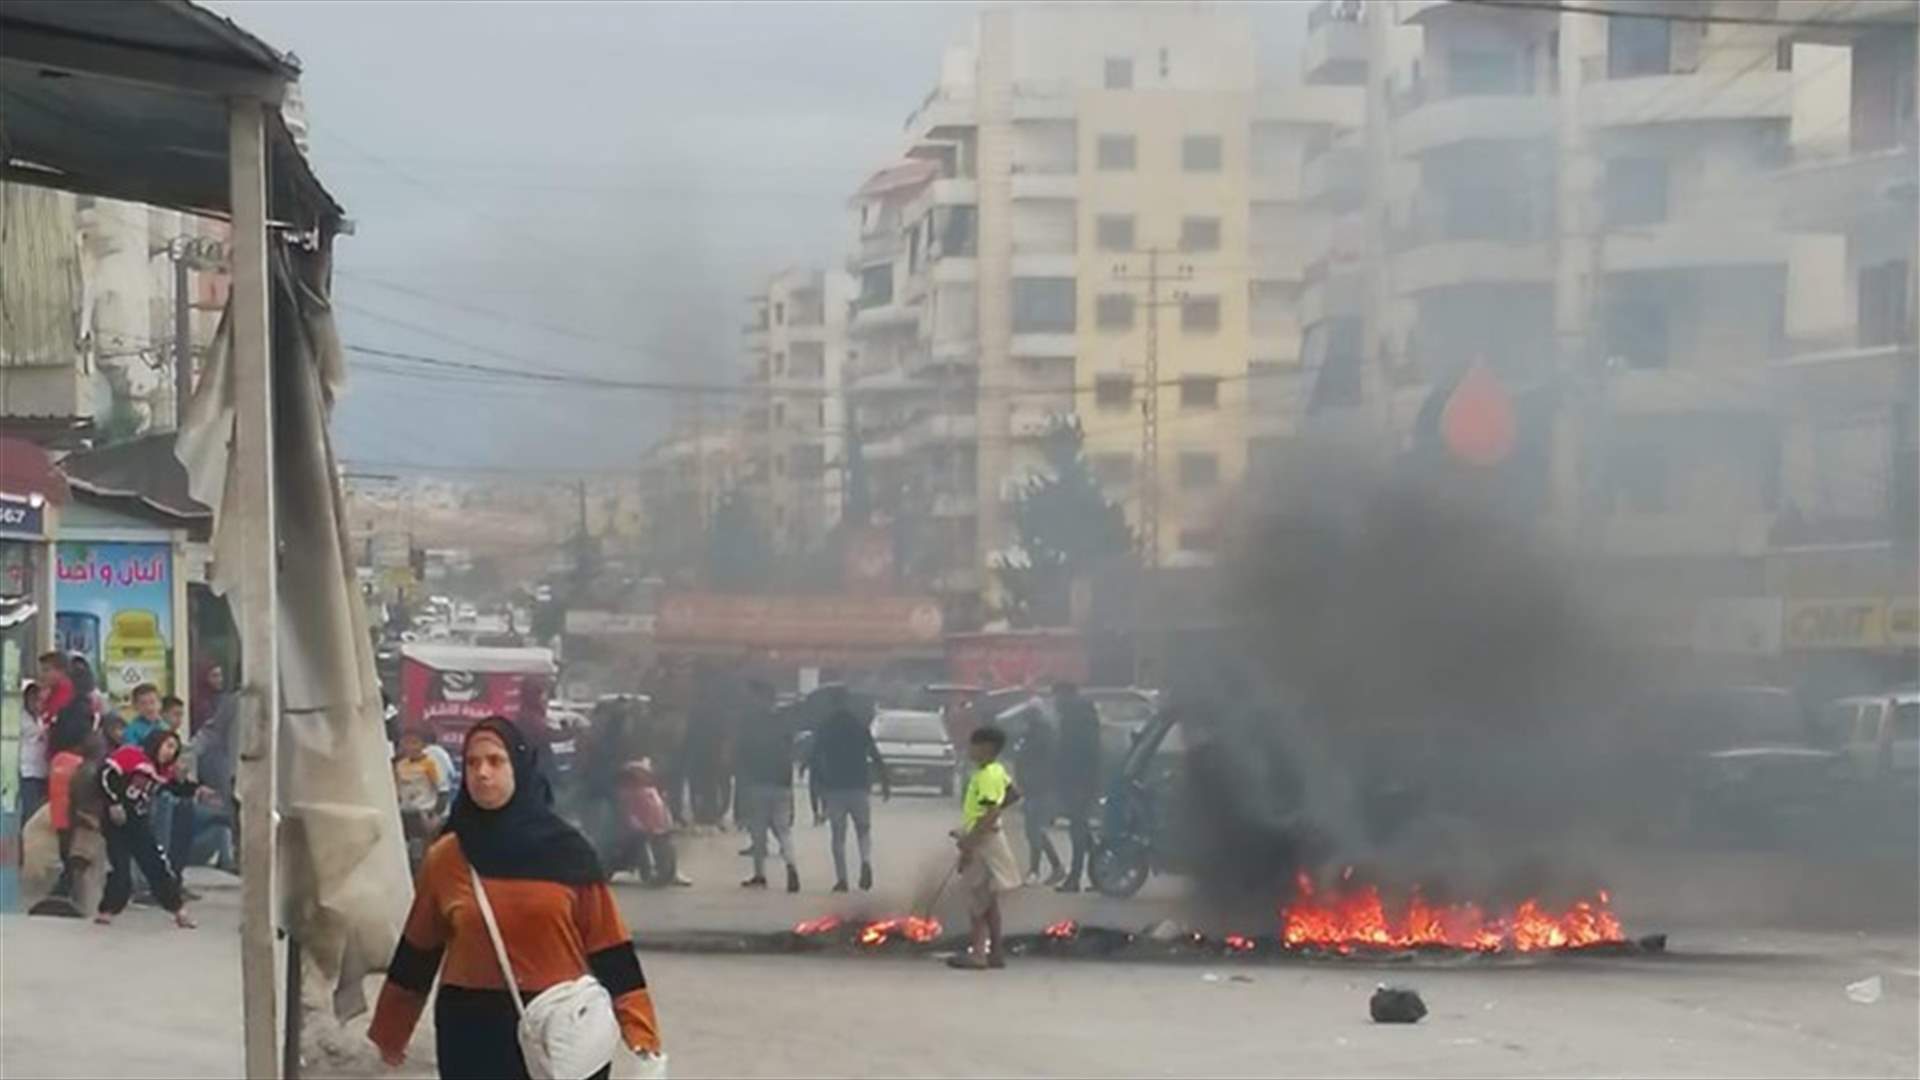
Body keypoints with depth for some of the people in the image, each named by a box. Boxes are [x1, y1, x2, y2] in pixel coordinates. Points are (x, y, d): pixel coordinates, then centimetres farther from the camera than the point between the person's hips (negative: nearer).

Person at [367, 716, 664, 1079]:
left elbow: (608, 945, -2)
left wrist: (638, 1026, -9)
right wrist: (391, 1031, 17)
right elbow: (418, 952, 11)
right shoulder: (446, 859, 1)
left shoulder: (566, 853, -3)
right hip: (474, 1033, 1)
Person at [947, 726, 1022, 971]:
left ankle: (978, 953, -8)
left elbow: (991, 813, -26)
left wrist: (970, 842, -26)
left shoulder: (987, 776, -19)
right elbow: (1014, 794, 21)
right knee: (988, 900, 13)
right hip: (982, 840, 10)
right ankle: (995, 952, 16)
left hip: (983, 841, -10)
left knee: (978, 899, -7)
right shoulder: (997, 771, 9)